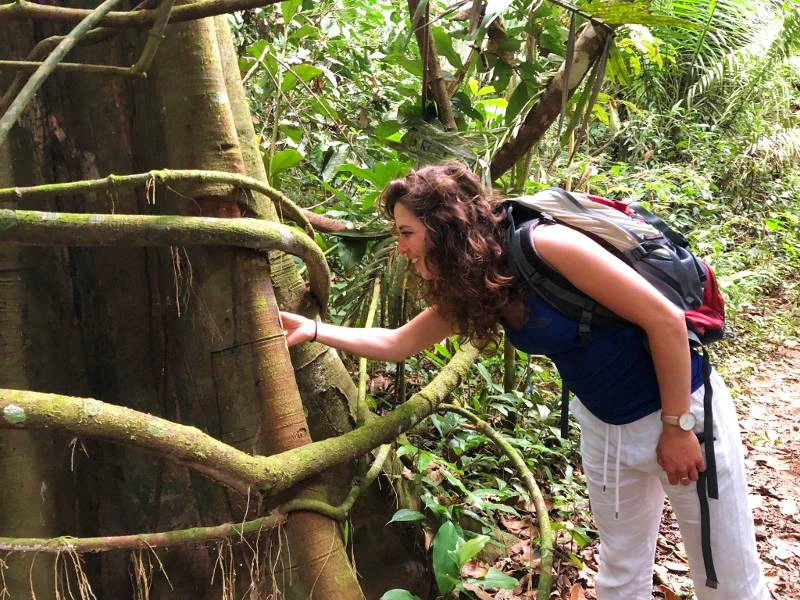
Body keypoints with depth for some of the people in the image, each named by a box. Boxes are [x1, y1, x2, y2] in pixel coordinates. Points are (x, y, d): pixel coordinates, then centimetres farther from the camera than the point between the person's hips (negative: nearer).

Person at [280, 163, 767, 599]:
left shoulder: (544, 246, -29)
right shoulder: (469, 289, -4)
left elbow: (665, 319, -24)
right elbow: (395, 344, 9)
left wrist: (676, 428, -18)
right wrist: (312, 330, 2)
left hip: (681, 409, -6)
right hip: (602, 425, 7)